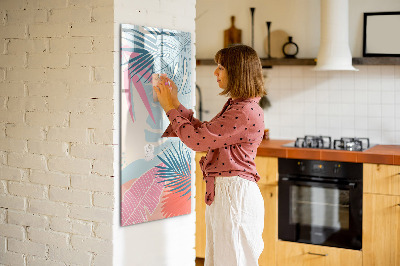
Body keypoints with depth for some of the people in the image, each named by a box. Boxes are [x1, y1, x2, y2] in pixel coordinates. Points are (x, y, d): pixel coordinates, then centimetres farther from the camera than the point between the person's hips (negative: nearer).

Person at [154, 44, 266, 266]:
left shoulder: (246, 112, -20)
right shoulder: (235, 105, 13)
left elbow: (197, 139, -20)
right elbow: (204, 131, 17)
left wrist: (170, 108, -8)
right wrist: (175, 104, 15)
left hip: (235, 194, -10)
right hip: (221, 192, 10)